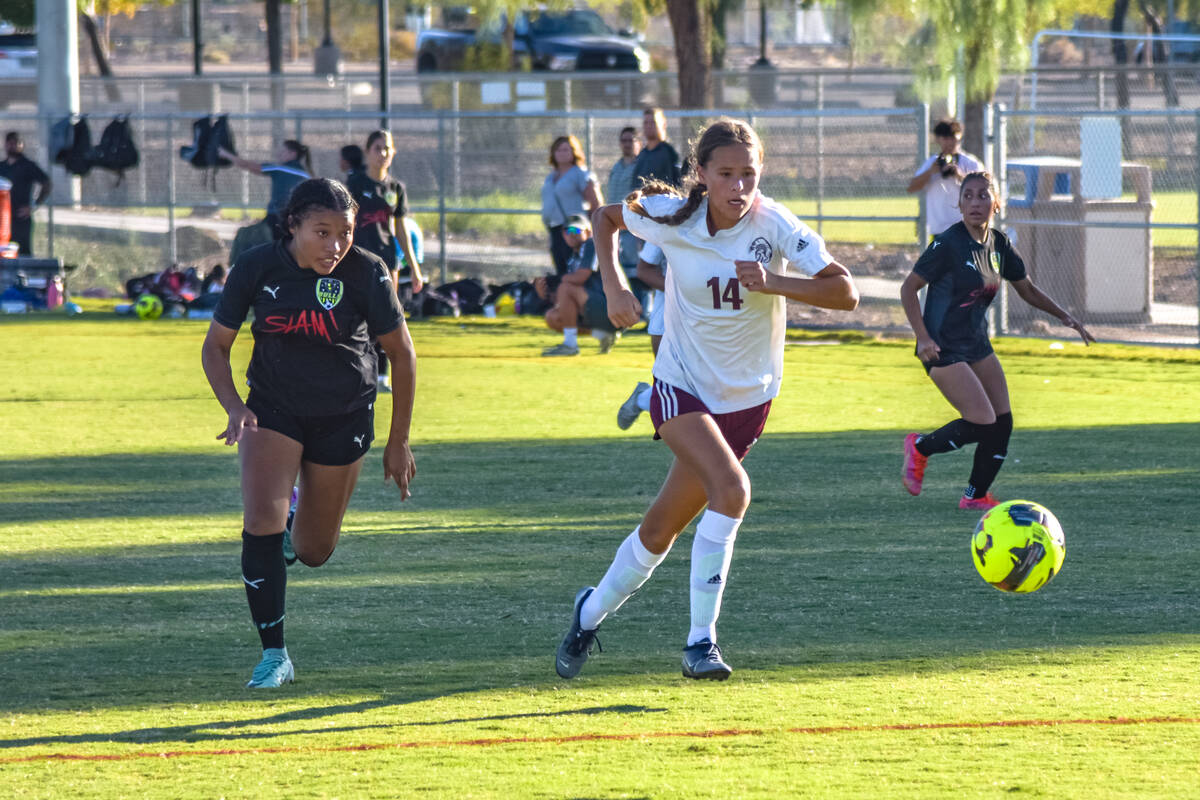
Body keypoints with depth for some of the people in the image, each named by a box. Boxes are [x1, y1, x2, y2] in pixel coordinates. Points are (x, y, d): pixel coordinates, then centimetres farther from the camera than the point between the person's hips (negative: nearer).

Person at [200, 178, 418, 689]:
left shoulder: (365, 273, -18)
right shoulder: (257, 267, -15)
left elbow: (401, 354, -6)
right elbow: (215, 346, -4)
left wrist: (398, 443, -3)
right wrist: (234, 408, -22)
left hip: (344, 417, 0)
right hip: (273, 409, 0)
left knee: (314, 552, 8)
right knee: (260, 523, -21)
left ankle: (301, 520, 47)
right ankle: (274, 655, -10)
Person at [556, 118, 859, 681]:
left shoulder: (774, 226, -17)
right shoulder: (672, 218, -14)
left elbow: (845, 293, -23)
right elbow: (605, 218, 7)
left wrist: (772, 282, -35)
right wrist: (614, 287, -7)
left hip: (746, 398, 2)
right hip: (682, 385, -2)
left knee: (662, 529, 9)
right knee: (731, 490, -28)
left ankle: (592, 612, 35)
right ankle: (700, 642, -20)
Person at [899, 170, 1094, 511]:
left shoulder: (998, 244, 4)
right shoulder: (949, 244, -16)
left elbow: (1027, 290, 19)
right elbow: (908, 288, -13)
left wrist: (1065, 317, 9)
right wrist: (923, 338, -21)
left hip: (977, 344, 7)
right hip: (944, 349, -7)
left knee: (1002, 424, 2)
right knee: (982, 422, -17)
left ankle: (976, 496, 18)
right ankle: (920, 447, 8)